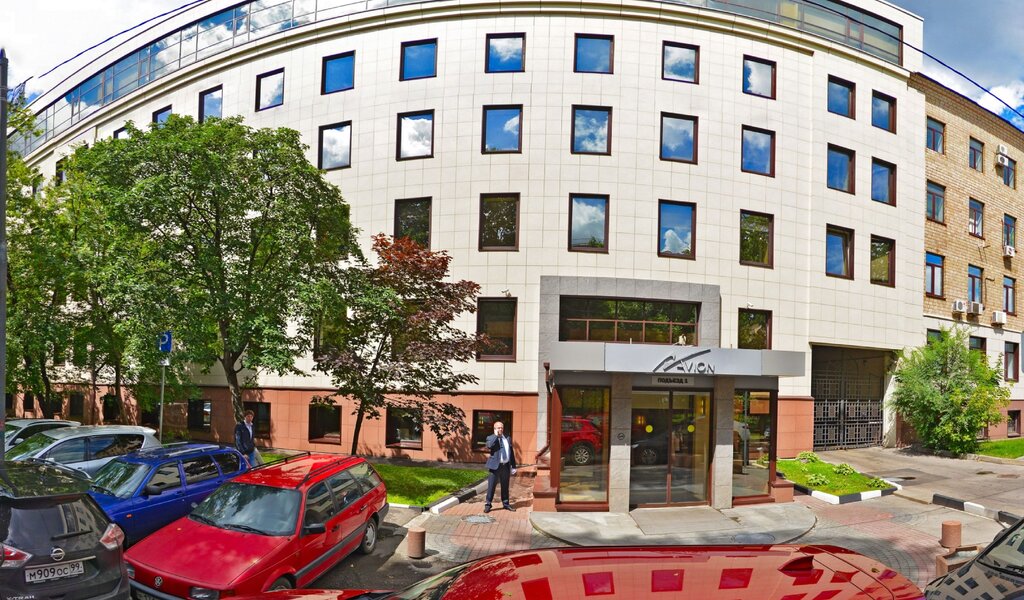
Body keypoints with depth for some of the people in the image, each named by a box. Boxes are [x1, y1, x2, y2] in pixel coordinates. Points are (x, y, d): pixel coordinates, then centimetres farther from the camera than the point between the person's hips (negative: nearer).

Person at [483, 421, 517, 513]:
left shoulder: (507, 438, 12)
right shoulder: (490, 438, -1)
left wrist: (513, 467, 11)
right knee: (491, 486, -2)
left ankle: (505, 504, 24)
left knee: (505, 487, 13)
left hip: (506, 466, 4)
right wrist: (496, 435, -16)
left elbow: (511, 453, 15)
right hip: (495, 466, -4)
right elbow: (489, 446, -25)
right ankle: (488, 505, 7)